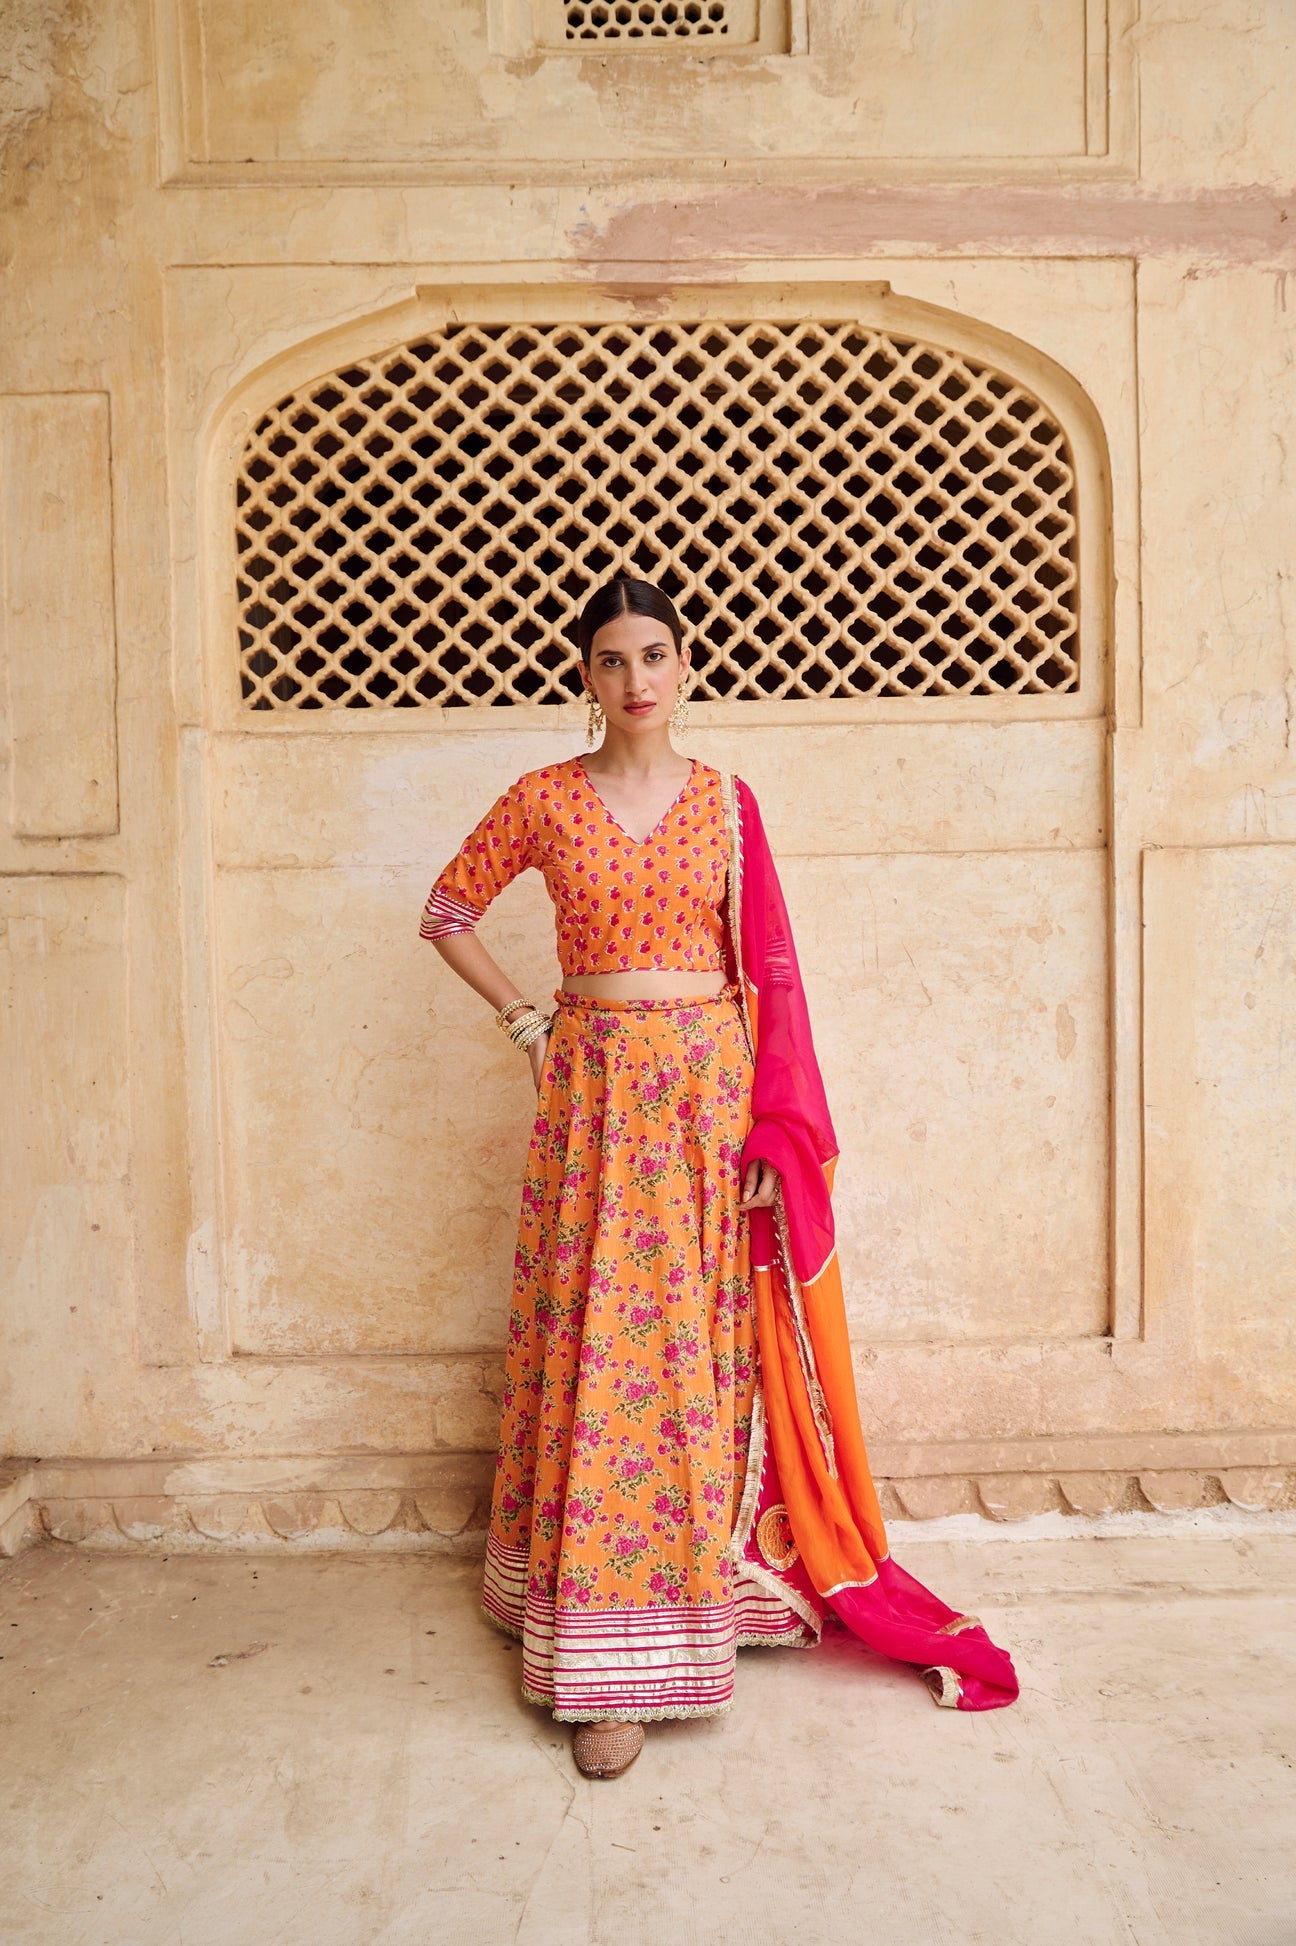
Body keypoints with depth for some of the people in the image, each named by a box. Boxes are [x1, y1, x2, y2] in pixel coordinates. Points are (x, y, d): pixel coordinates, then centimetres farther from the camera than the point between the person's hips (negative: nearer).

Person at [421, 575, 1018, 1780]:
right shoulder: (546, 799, 3)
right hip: (594, 1094, 0)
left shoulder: (726, 803, 5)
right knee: (596, 1353, 0)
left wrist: (777, 1128, -3)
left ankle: (711, 1586, 24)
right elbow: (447, 912, 14)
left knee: (699, 1348, 5)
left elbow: (767, 967, 3)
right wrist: (524, 1019, 4)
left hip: (710, 1091, 1)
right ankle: (604, 1667, 9)